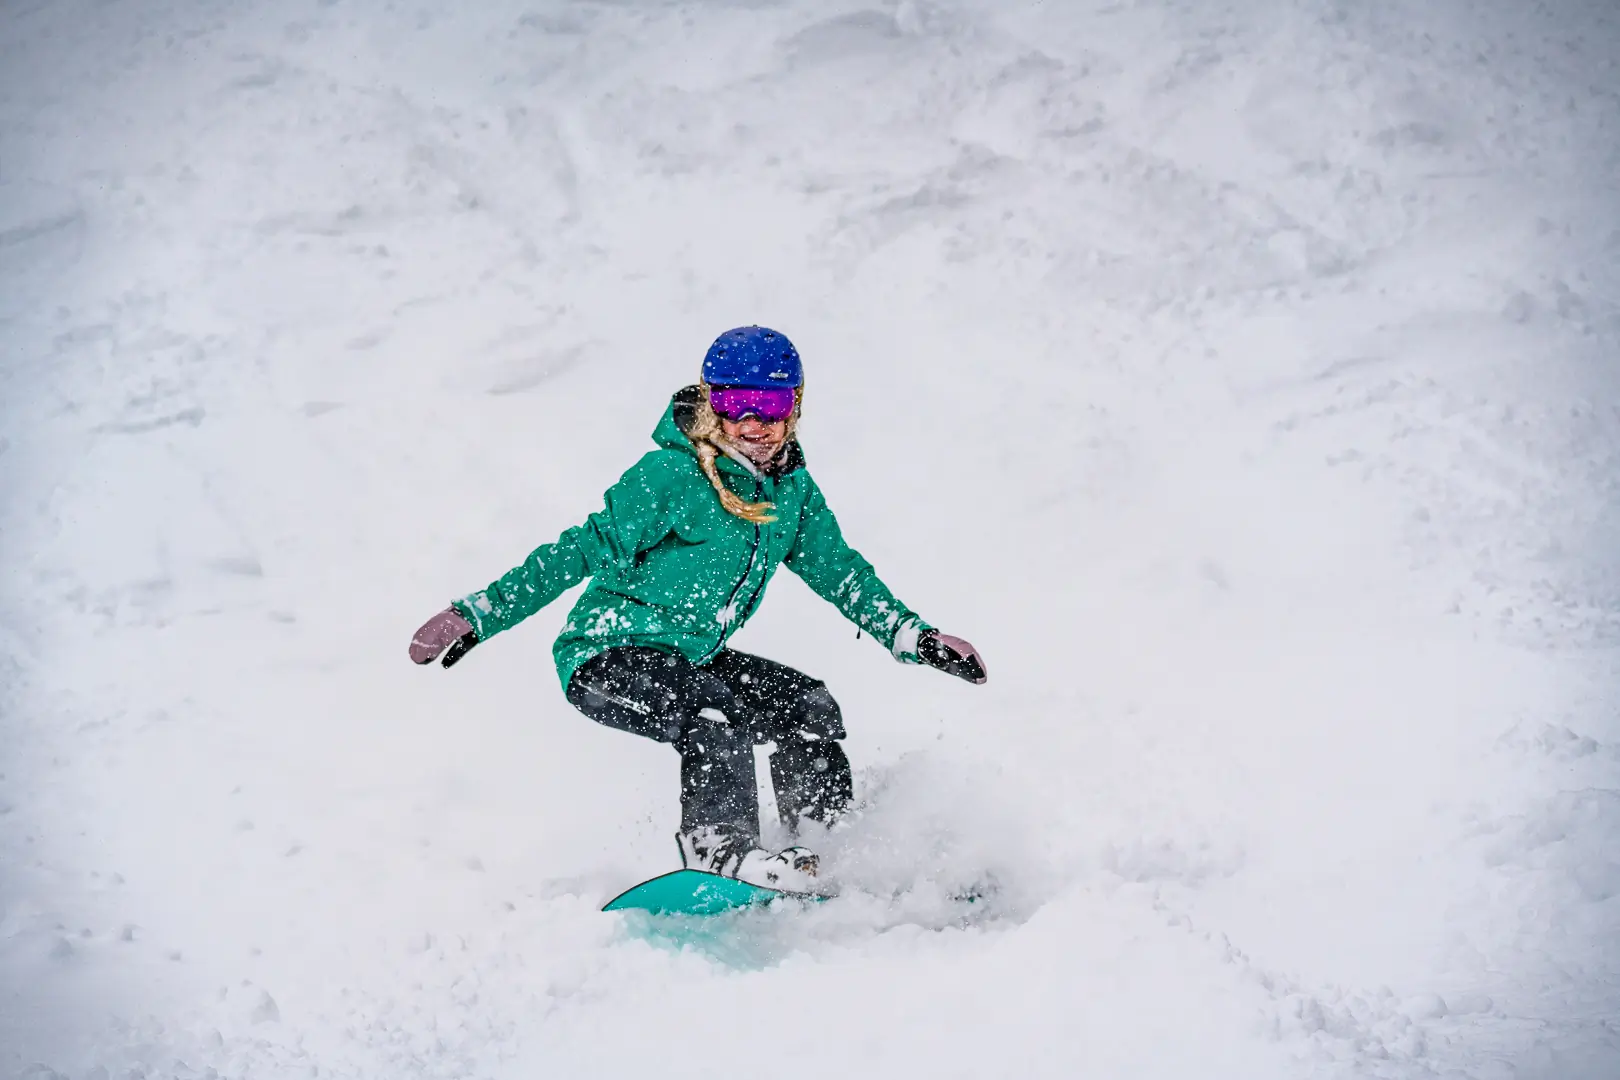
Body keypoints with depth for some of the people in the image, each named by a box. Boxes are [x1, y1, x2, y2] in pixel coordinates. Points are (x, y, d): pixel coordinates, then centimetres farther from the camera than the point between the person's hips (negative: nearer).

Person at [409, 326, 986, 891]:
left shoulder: (792, 488, 4)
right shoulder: (673, 473, -17)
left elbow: (840, 570, 16)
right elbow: (583, 551, -17)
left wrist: (917, 638, 9)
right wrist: (479, 614, -23)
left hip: (692, 659, 7)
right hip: (607, 657, -7)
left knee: (808, 705, -2)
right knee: (708, 706, -32)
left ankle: (828, 852, 5)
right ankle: (721, 849, -36)